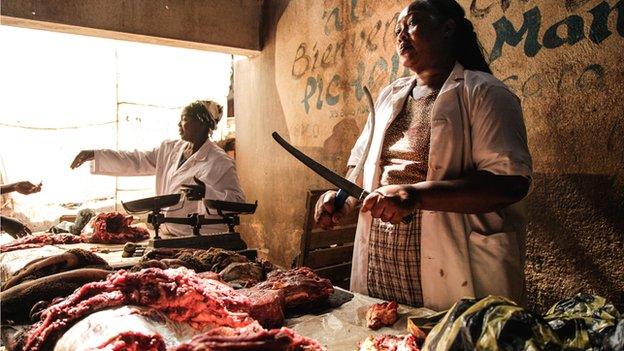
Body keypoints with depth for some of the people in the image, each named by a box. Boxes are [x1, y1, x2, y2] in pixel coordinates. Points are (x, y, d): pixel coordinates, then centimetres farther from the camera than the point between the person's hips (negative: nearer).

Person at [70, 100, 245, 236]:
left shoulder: (221, 162, -9)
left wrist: (206, 193, -28)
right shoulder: (170, 149, 12)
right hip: (169, 237, 6)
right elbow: (136, 161, 12)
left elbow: (238, 201, -12)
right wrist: (95, 155, 6)